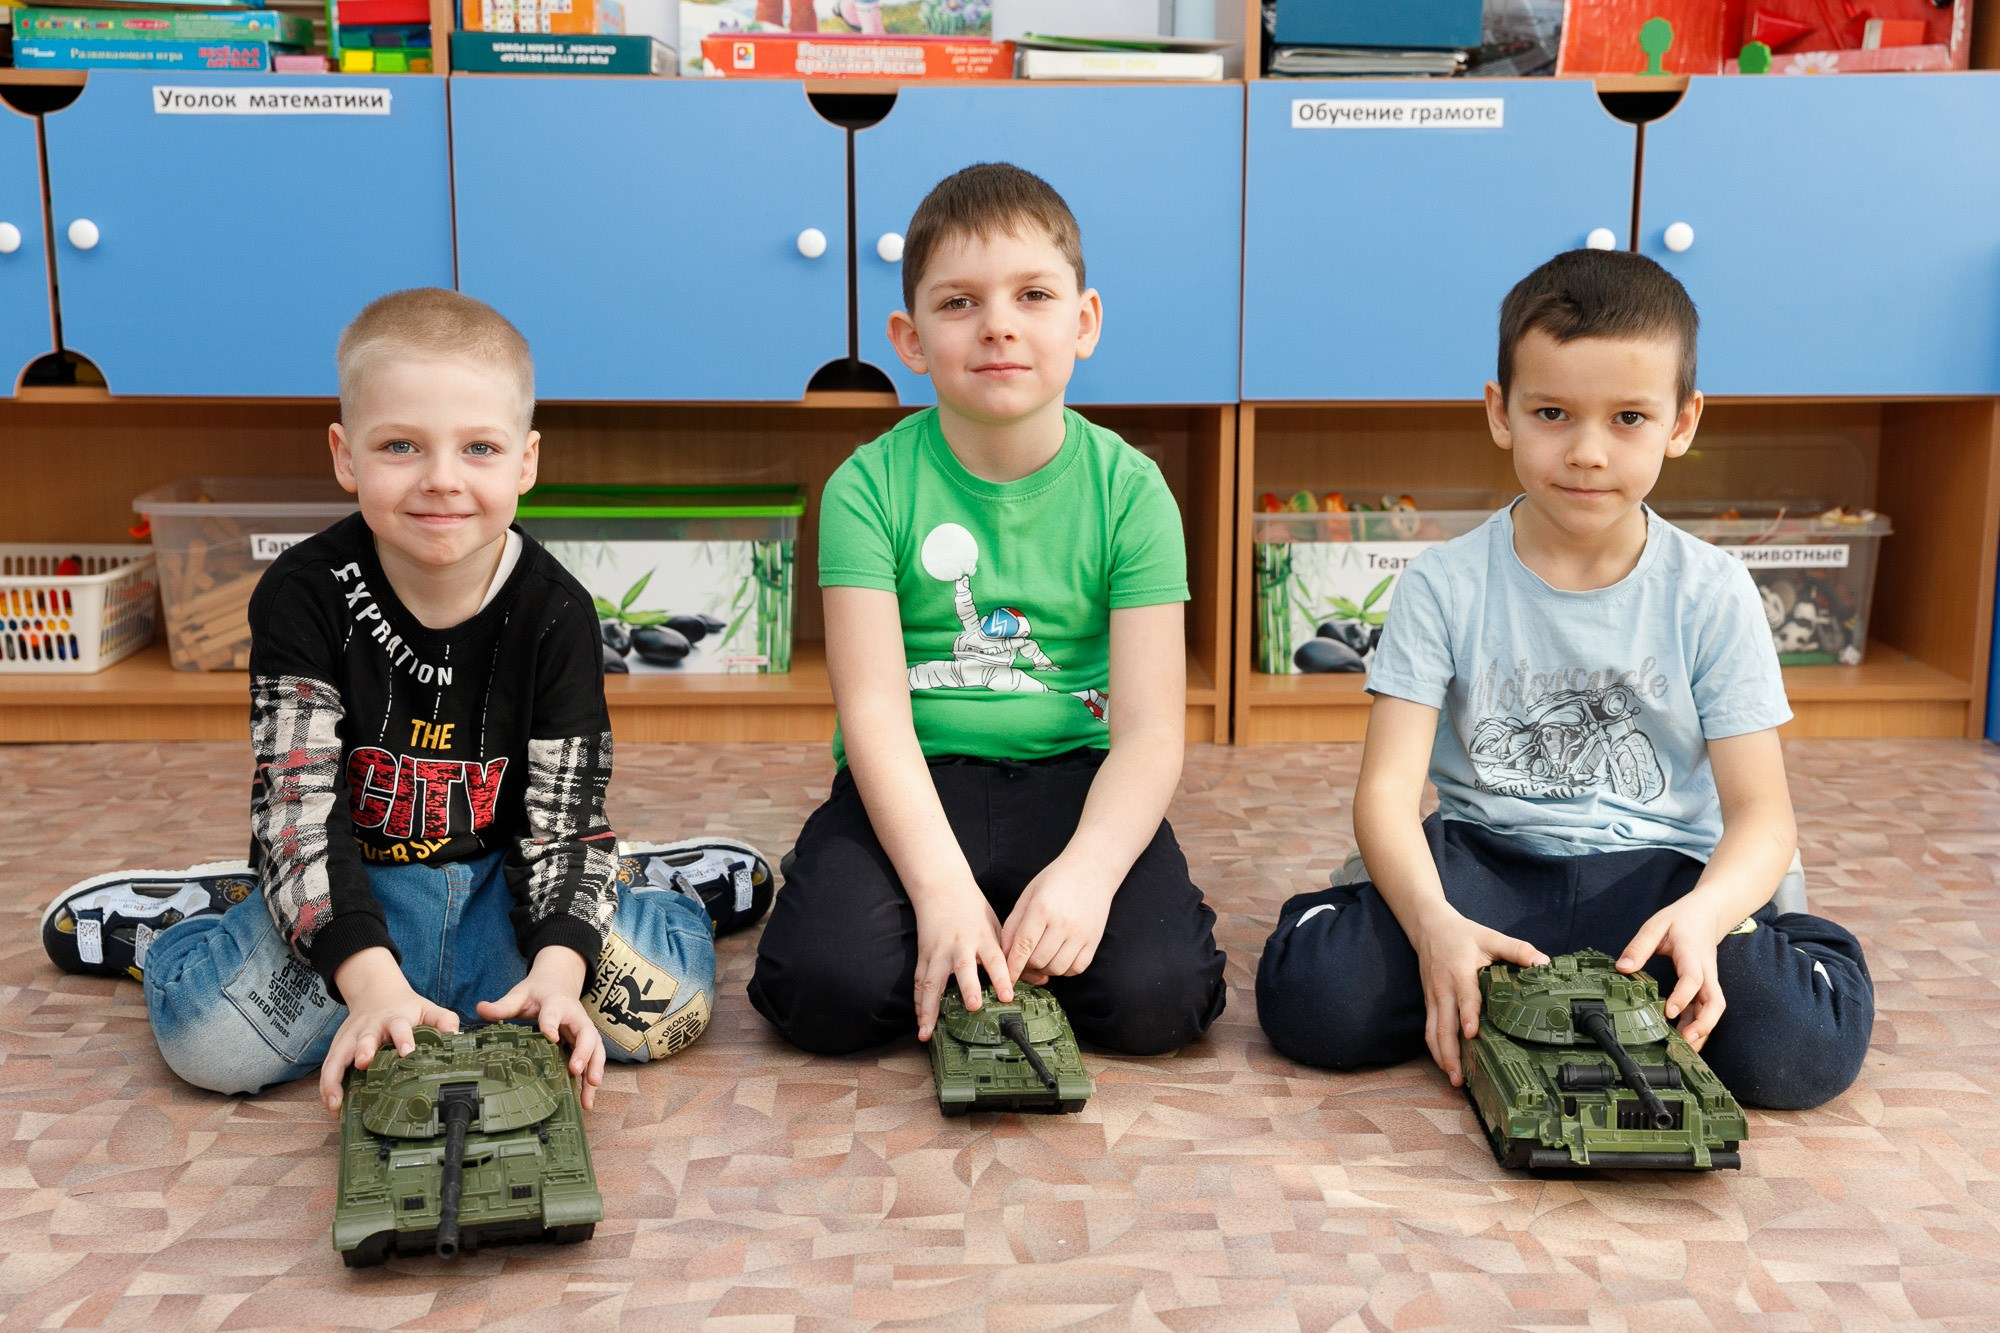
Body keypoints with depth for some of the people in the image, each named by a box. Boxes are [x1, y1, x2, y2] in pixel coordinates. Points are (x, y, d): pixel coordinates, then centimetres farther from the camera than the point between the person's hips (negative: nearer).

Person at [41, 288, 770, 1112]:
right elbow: (297, 808, -18)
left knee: (667, 995, -25)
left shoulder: (555, 614, -10)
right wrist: (372, 982, -33)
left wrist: (557, 967, -29)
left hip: (499, 883, 1)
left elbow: (565, 816, -10)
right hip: (347, 889, 0)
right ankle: (174, 923, 6)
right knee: (209, 1027, -29)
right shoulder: (303, 596, -12)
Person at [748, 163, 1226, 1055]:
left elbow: (1150, 728, -8)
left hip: (1075, 778, 1)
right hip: (915, 786, 0)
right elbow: (873, 711, -12)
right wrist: (941, 887, -26)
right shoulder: (869, 487, -4)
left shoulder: (1128, 489, -2)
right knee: (826, 990, -25)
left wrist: (1086, 870, -27)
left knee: (1155, 998, -22)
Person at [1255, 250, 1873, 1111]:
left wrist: (1706, 913, -28)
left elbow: (1760, 811, -4)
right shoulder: (1445, 587, -3)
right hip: (1480, 864, 0)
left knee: (1803, 1040, -28)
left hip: (1656, 873, 1)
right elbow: (1388, 787, -11)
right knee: (1308, 991, -27)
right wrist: (1432, 921, -32)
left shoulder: (1711, 594, -1)